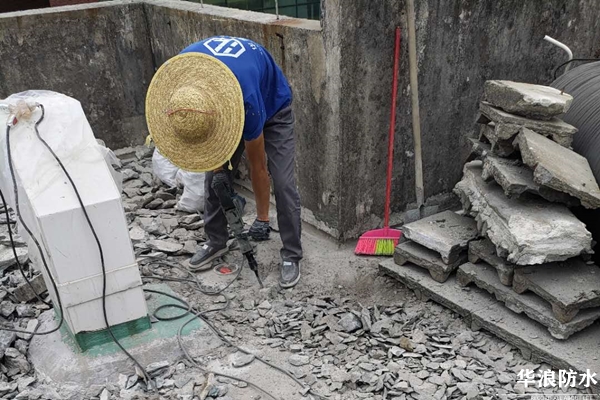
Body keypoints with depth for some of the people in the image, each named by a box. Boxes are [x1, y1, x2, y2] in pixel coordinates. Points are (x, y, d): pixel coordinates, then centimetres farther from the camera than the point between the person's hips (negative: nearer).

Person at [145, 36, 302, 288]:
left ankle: (291, 255, 0)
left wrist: (262, 217, -15)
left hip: (272, 106, -5)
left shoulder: (247, 101, -44)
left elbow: (258, 165, -27)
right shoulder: (178, 71, -30)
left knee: (283, 182, -14)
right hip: (223, 100, 5)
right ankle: (216, 241, 19)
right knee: (215, 175, 0)